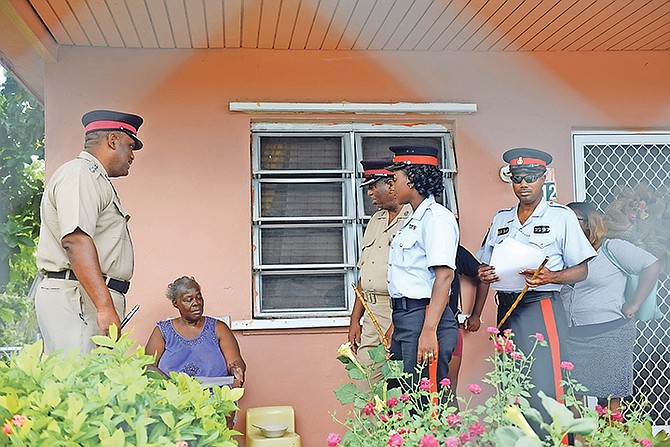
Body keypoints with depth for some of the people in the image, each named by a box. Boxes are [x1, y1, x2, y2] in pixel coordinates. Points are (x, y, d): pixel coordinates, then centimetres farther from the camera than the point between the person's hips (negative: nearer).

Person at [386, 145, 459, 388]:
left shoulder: (436, 216, -9)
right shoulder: (412, 220, 21)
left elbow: (444, 276, -19)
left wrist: (428, 330, -25)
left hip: (424, 316, -9)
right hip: (404, 318, 10)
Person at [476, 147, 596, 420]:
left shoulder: (561, 216, 2)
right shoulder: (501, 220, 17)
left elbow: (581, 270, 0)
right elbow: (485, 264, 20)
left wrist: (551, 277, -19)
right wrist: (483, 274, -3)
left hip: (541, 308, -5)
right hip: (506, 310, 5)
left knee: (544, 388, -12)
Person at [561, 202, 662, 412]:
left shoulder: (613, 248, 0)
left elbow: (653, 265, -5)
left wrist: (634, 305, -8)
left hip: (609, 333, -4)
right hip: (572, 337, 5)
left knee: (609, 398, 1)